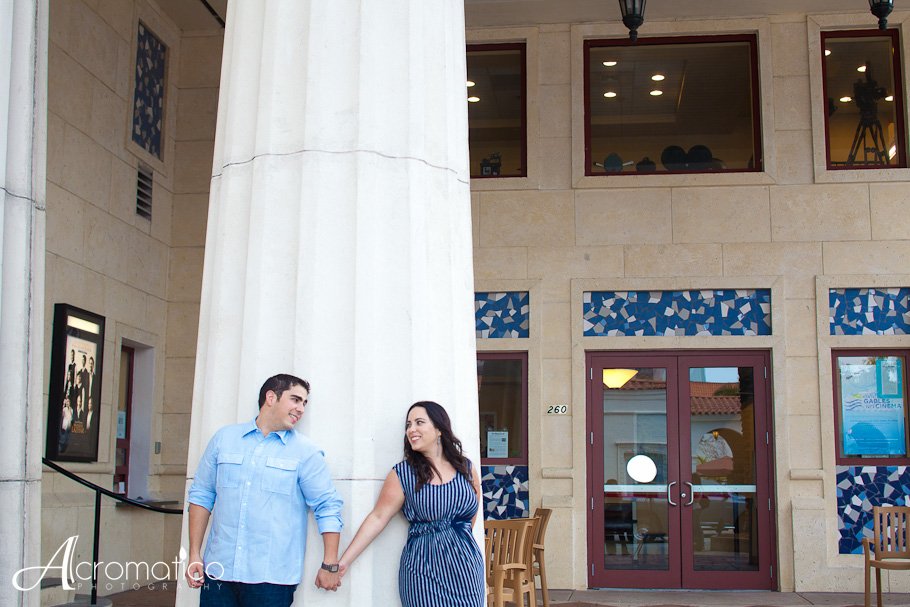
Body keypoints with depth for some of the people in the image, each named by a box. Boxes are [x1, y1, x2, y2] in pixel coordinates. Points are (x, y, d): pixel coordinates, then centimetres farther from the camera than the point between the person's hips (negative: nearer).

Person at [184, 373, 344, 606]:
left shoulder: (305, 451, 2)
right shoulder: (224, 438, 9)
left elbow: (328, 507, 0)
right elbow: (201, 496, 12)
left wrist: (330, 565, -4)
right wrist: (194, 555, 7)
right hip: (218, 571, 2)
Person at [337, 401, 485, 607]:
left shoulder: (466, 469, 4)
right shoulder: (402, 474, -4)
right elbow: (377, 518, -6)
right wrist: (343, 562, -11)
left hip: (466, 568, 2)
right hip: (424, 571, -2)